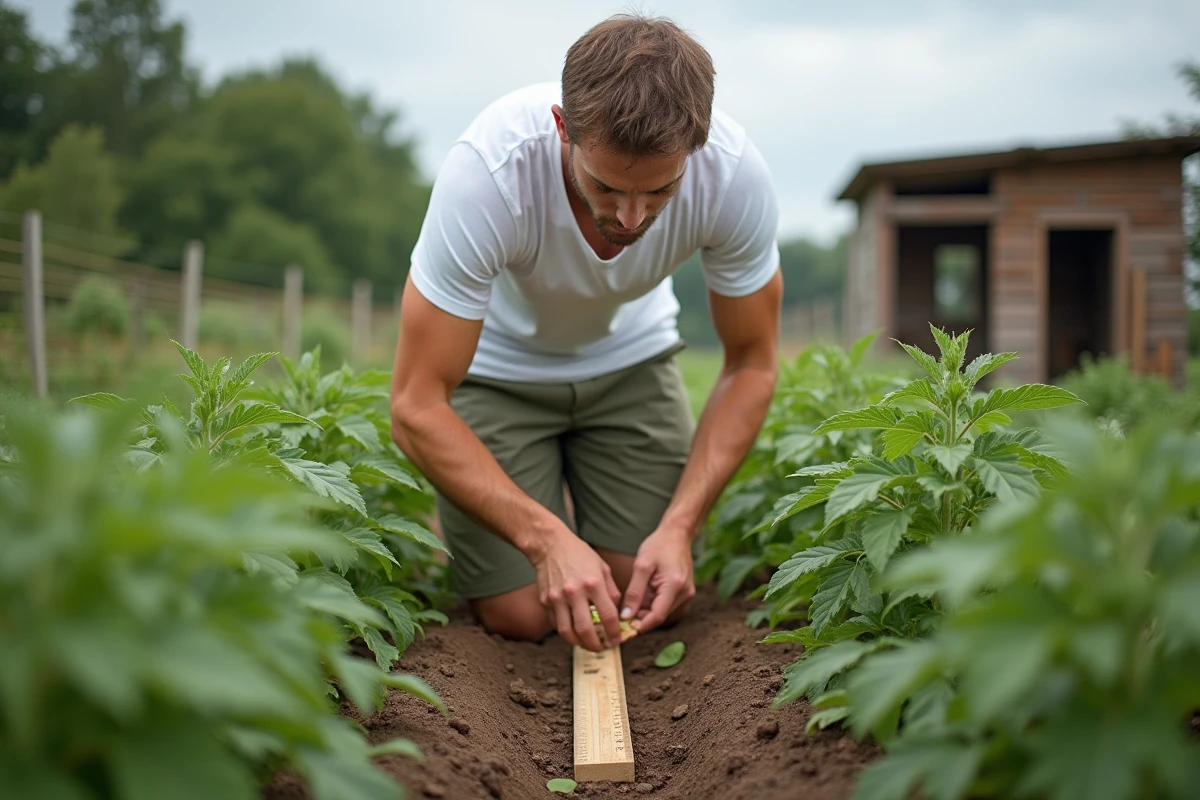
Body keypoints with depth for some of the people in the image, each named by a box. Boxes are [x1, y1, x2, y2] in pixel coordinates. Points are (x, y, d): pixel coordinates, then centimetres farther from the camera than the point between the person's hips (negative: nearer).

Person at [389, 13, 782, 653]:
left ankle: (576, 477, 24)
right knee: (521, 617, -9)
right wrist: (547, 538, -40)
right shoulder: (487, 170, -38)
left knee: (656, 601, -4)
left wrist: (680, 524, -25)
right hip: (498, 363, -2)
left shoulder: (734, 172, -30)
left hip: (628, 355, 2)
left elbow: (751, 364, -15)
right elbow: (416, 408, -32)